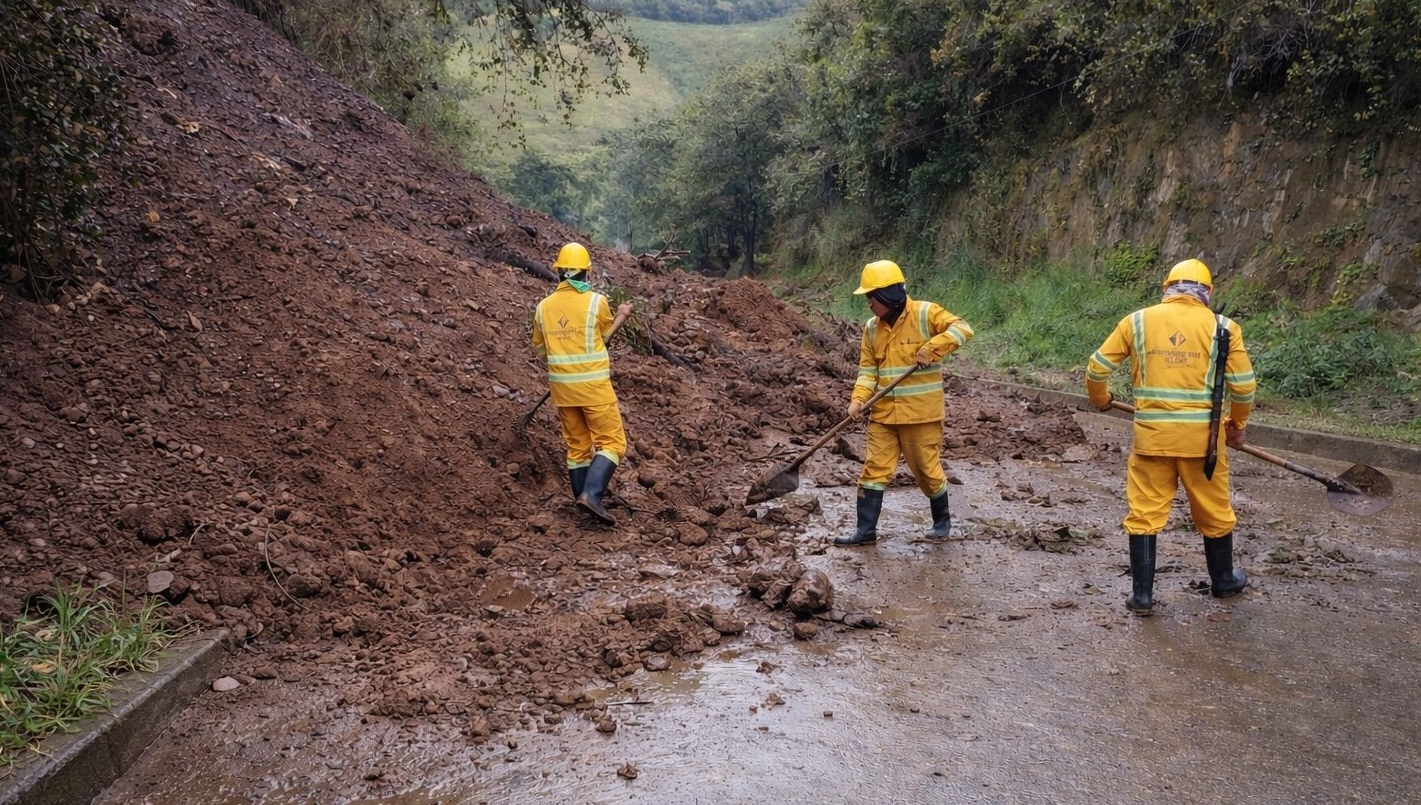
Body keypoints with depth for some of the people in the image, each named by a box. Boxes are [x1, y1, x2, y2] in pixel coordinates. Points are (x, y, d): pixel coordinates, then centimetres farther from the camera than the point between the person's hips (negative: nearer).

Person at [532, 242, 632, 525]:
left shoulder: (544, 306, 2)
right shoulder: (597, 301, -10)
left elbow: (541, 349, 13)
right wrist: (622, 316, 27)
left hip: (561, 386, 5)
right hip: (593, 385, -5)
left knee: (577, 445, 16)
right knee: (611, 441, 1)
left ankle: (582, 498, 21)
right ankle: (592, 494, -15)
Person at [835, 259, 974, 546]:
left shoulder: (925, 314, -9)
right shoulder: (872, 328, 6)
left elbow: (962, 328, -17)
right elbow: (868, 371, 7)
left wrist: (931, 349, -27)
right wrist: (859, 399, -9)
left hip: (921, 413, -4)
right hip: (883, 413, 5)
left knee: (927, 469, 8)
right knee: (874, 468, 2)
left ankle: (942, 519, 31)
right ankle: (866, 530, 7)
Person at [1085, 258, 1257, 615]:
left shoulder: (1137, 321, 1)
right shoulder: (1222, 327, -1)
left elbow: (1097, 367, 3)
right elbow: (1243, 385, -1)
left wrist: (1099, 399, 23)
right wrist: (1237, 424, 16)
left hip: (1151, 435, 0)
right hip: (1202, 437, 0)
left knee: (1144, 514, 9)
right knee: (1214, 512, 19)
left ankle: (1142, 595, 11)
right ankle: (1223, 580, 37)